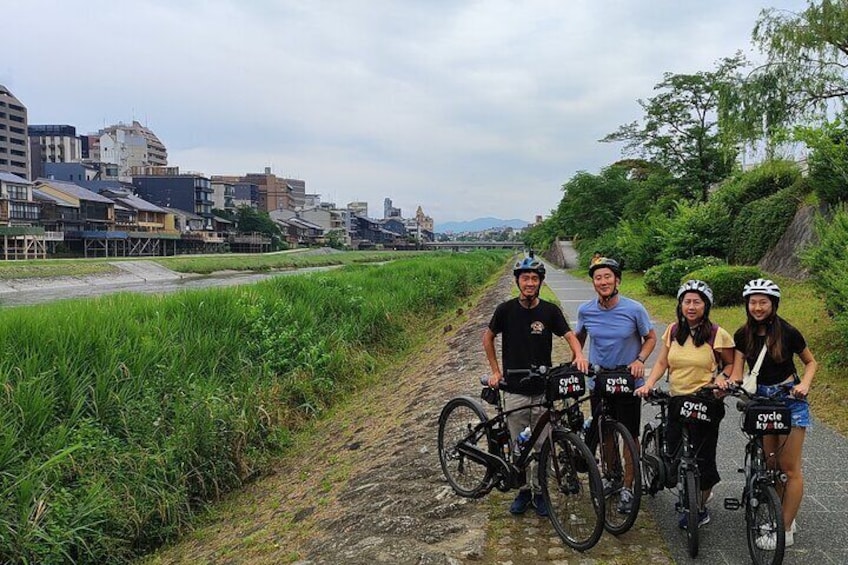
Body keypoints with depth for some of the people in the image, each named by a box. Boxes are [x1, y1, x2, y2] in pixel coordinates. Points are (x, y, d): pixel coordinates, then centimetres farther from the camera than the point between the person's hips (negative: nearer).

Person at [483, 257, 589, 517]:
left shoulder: (550, 310, -4)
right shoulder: (506, 309, -4)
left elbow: (569, 335, -5)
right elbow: (488, 338, 8)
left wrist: (579, 354, -26)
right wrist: (495, 371, 4)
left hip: (543, 390, 0)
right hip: (514, 391, 0)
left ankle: (539, 491, 23)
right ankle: (524, 489, 27)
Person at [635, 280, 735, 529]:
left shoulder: (717, 334, -8)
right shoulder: (673, 331, 4)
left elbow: (731, 364, 3)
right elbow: (662, 363, 7)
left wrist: (723, 377, -17)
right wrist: (648, 384, -8)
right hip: (676, 401, 5)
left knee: (702, 455, 1)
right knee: (675, 455, 7)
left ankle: (700, 509, 23)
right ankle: (702, 490, 38)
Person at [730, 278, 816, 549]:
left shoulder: (788, 332, -11)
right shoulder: (743, 335, 0)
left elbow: (810, 362, 2)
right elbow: (737, 372, -3)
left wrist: (804, 384, -16)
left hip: (790, 399, -4)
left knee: (789, 468, -2)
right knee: (769, 464, 8)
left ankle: (785, 531, 5)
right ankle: (784, 517, 25)